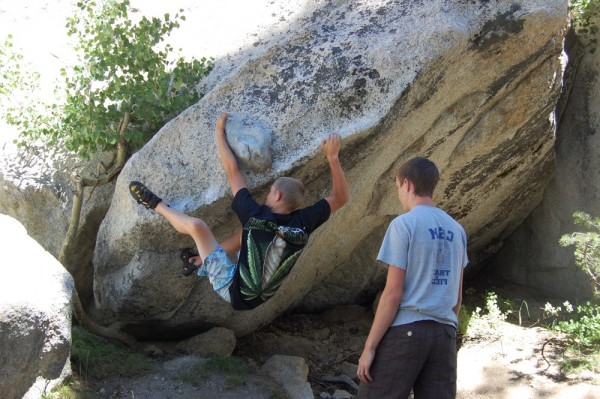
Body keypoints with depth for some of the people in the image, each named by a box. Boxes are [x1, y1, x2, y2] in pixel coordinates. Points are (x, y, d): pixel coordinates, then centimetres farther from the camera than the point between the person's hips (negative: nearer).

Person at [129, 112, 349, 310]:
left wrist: (220, 132, -1)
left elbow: (232, 170, -13)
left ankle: (156, 204, 18)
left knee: (196, 225, -9)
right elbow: (340, 197, -1)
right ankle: (200, 262, 34)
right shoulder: (302, 224, -15)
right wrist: (333, 157, -4)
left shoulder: (256, 217, -23)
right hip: (259, 296, 5)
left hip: (234, 291, -5)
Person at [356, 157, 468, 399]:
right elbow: (457, 296, 15)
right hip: (444, 333, 6)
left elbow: (393, 293, -12)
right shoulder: (456, 230, 12)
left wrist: (370, 346, -9)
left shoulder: (404, 224, -7)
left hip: (405, 330, -6)